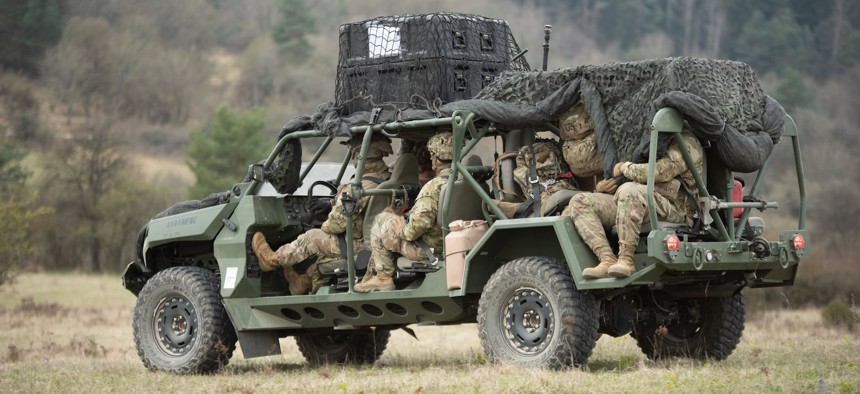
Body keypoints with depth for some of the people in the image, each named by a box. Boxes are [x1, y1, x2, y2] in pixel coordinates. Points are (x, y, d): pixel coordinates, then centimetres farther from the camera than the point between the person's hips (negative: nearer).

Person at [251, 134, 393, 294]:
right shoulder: (389, 179, 1)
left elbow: (337, 224, -23)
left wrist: (325, 226, 1)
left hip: (360, 246, -8)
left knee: (312, 238, 7)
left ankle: (273, 259, 24)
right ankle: (306, 280, 39)